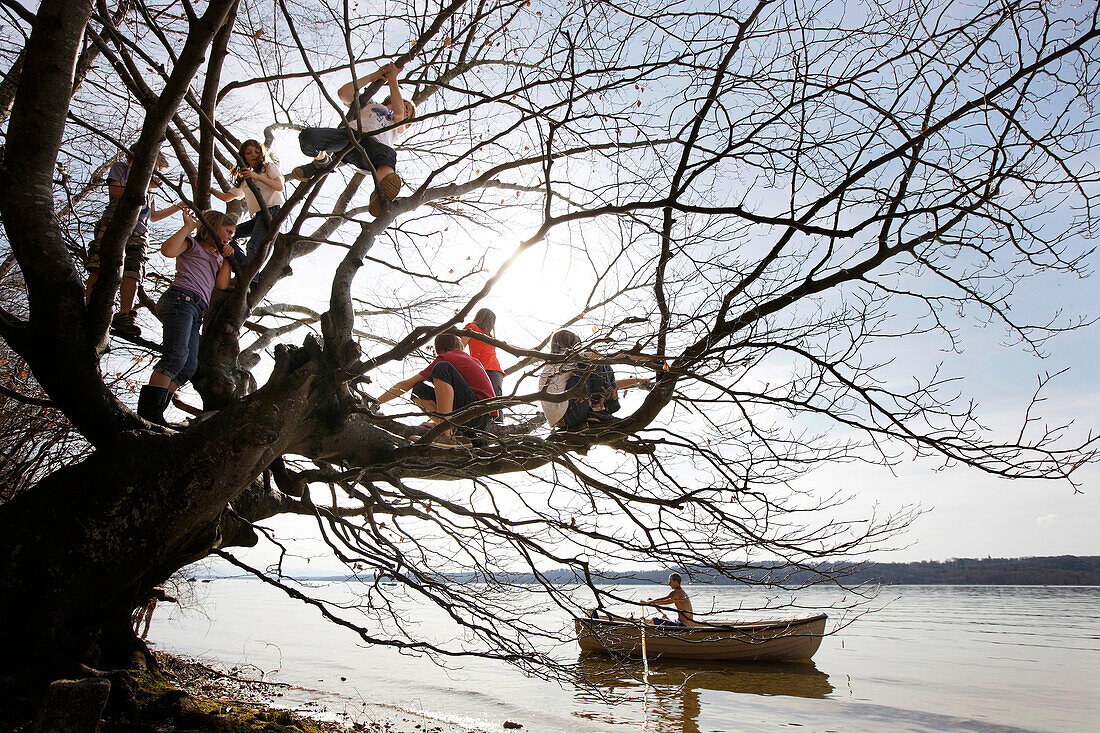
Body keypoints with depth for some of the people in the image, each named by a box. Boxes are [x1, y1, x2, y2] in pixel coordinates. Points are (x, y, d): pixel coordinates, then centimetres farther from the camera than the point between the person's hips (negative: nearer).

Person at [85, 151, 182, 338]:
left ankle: (124, 317, -24)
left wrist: (178, 207, 32)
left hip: (138, 234, 5)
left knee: (132, 273, -15)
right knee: (100, 268, -18)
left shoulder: (149, 185, 33)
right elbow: (115, 191, -1)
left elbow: (153, 216, 34)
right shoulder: (121, 167, 18)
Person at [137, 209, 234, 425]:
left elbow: (222, 284, 18)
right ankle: (149, 408, -33)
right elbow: (167, 250, -6)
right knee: (177, 354, -26)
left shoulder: (217, 257, 34)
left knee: (189, 367, -10)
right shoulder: (191, 244, 15)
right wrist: (187, 228, 0)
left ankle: (153, 411, -15)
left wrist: (226, 258, 13)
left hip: (197, 313, 7)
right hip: (181, 298, -7)